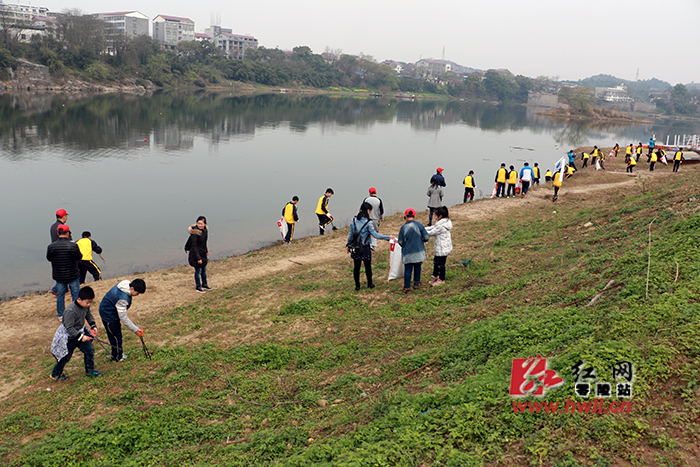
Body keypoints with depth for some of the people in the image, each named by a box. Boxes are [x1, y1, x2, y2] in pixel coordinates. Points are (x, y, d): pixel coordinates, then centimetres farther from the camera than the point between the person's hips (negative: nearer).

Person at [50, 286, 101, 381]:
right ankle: (55, 374, 33)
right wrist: (80, 337, -27)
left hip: (80, 333, 7)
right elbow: (69, 328, -30)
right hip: (68, 337, -7)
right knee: (66, 357, 9)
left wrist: (93, 325, 1)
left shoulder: (85, 306, -10)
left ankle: (90, 371, 23)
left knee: (89, 350, 5)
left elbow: (88, 315, 13)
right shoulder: (70, 311, -34)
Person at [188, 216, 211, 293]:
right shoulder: (195, 233, -25)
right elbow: (194, 246, -22)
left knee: (204, 269, 21)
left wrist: (206, 251, 21)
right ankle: (198, 287, 25)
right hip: (196, 254, -8)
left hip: (203, 253, 8)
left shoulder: (205, 230, 0)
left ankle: (204, 284, 40)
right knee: (198, 270, 7)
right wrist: (198, 258, -22)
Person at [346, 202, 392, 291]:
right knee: (368, 266, 13)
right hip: (365, 248, -4)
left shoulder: (354, 220, -2)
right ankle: (370, 284, 28)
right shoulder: (368, 223, -17)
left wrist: (348, 245, 17)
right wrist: (388, 237, -14)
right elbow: (375, 235, -19)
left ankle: (357, 285, 18)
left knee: (356, 266, 11)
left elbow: (350, 234, 5)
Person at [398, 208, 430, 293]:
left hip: (407, 253, -1)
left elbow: (400, 242, -4)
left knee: (407, 269, 5)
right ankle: (416, 283, 34)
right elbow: (426, 237, -7)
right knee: (417, 267, 21)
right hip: (419, 251, 2)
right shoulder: (419, 225, -9)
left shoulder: (403, 227, -11)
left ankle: (407, 287, 5)